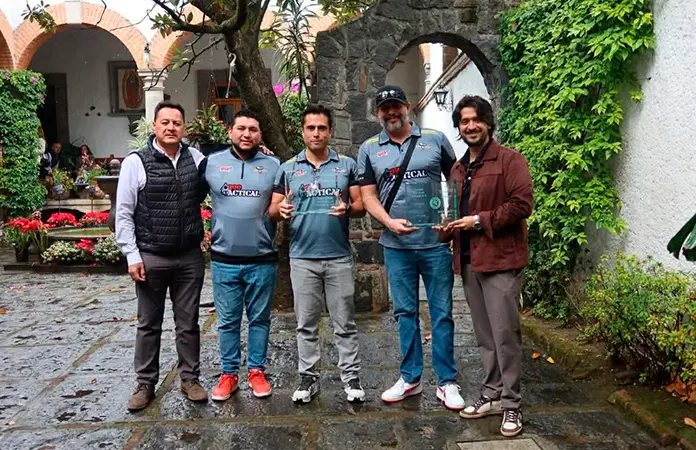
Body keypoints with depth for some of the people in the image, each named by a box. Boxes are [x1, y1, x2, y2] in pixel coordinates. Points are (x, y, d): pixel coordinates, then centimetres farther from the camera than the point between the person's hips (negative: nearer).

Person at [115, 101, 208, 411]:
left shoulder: (196, 158, 3)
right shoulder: (136, 162, -5)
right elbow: (123, 213, -4)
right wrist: (132, 256, -9)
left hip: (190, 257, 2)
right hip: (150, 258, -2)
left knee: (188, 323, 11)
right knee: (149, 325, 10)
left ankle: (190, 379, 25)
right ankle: (145, 384, 24)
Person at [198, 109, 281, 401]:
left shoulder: (274, 165, 3)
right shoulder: (211, 163, 3)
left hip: (262, 259, 0)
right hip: (224, 259, 0)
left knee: (259, 319, 10)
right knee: (227, 321, 9)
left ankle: (256, 371, 24)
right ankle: (228, 374, 22)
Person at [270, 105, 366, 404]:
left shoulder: (347, 165, 6)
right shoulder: (288, 169, 7)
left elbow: (362, 206, 5)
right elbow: (273, 210, 6)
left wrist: (347, 208, -18)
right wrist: (281, 209, -18)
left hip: (339, 256, 0)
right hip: (302, 257, 1)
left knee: (344, 322, 7)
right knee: (306, 323, 9)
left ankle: (351, 377, 18)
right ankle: (308, 377, 21)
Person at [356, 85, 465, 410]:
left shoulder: (435, 140, 3)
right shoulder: (369, 149, 6)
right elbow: (368, 195, 3)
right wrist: (389, 222, -14)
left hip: (435, 242, -1)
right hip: (396, 246, 2)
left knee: (441, 313, 5)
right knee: (405, 313, 12)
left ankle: (447, 382, 17)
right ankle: (410, 378, 25)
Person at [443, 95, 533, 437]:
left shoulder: (509, 160, -5)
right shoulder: (458, 169, 17)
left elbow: (522, 204, -14)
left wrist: (480, 221, -15)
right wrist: (449, 228, 6)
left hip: (500, 259, -7)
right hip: (468, 261, 7)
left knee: (504, 334, -2)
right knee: (484, 335, 14)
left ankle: (511, 404, 10)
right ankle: (492, 395, 25)